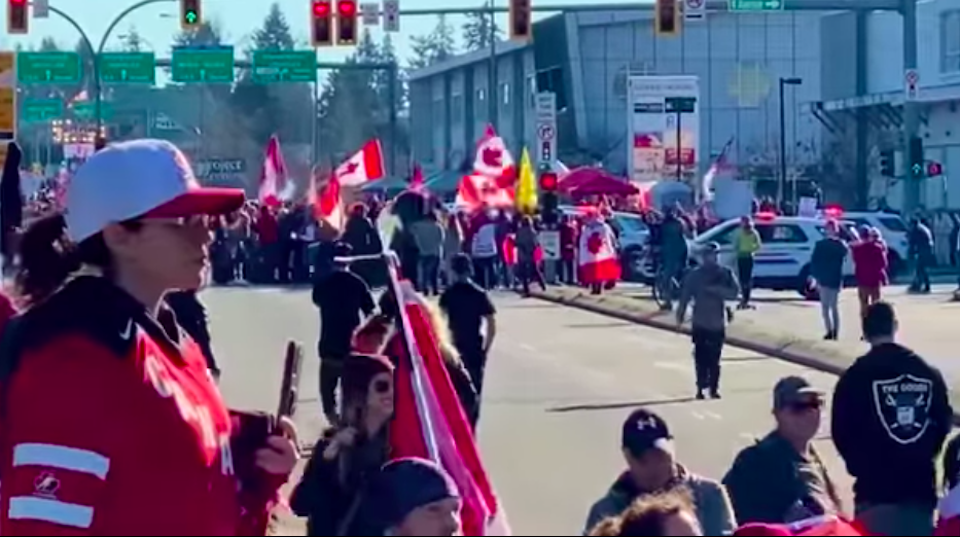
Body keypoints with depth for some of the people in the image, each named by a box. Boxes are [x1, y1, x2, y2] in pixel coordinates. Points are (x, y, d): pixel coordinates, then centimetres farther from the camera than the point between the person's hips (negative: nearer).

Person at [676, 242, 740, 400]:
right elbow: (684, 297, 1)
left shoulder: (725, 273, 4)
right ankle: (701, 388, 3)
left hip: (717, 323, 0)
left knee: (714, 359, 0)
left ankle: (713, 388, 4)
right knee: (701, 358, -2)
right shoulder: (694, 275, 1)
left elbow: (734, 292, -7)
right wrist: (680, 317, -3)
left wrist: (716, 289, -19)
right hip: (700, 323, 0)